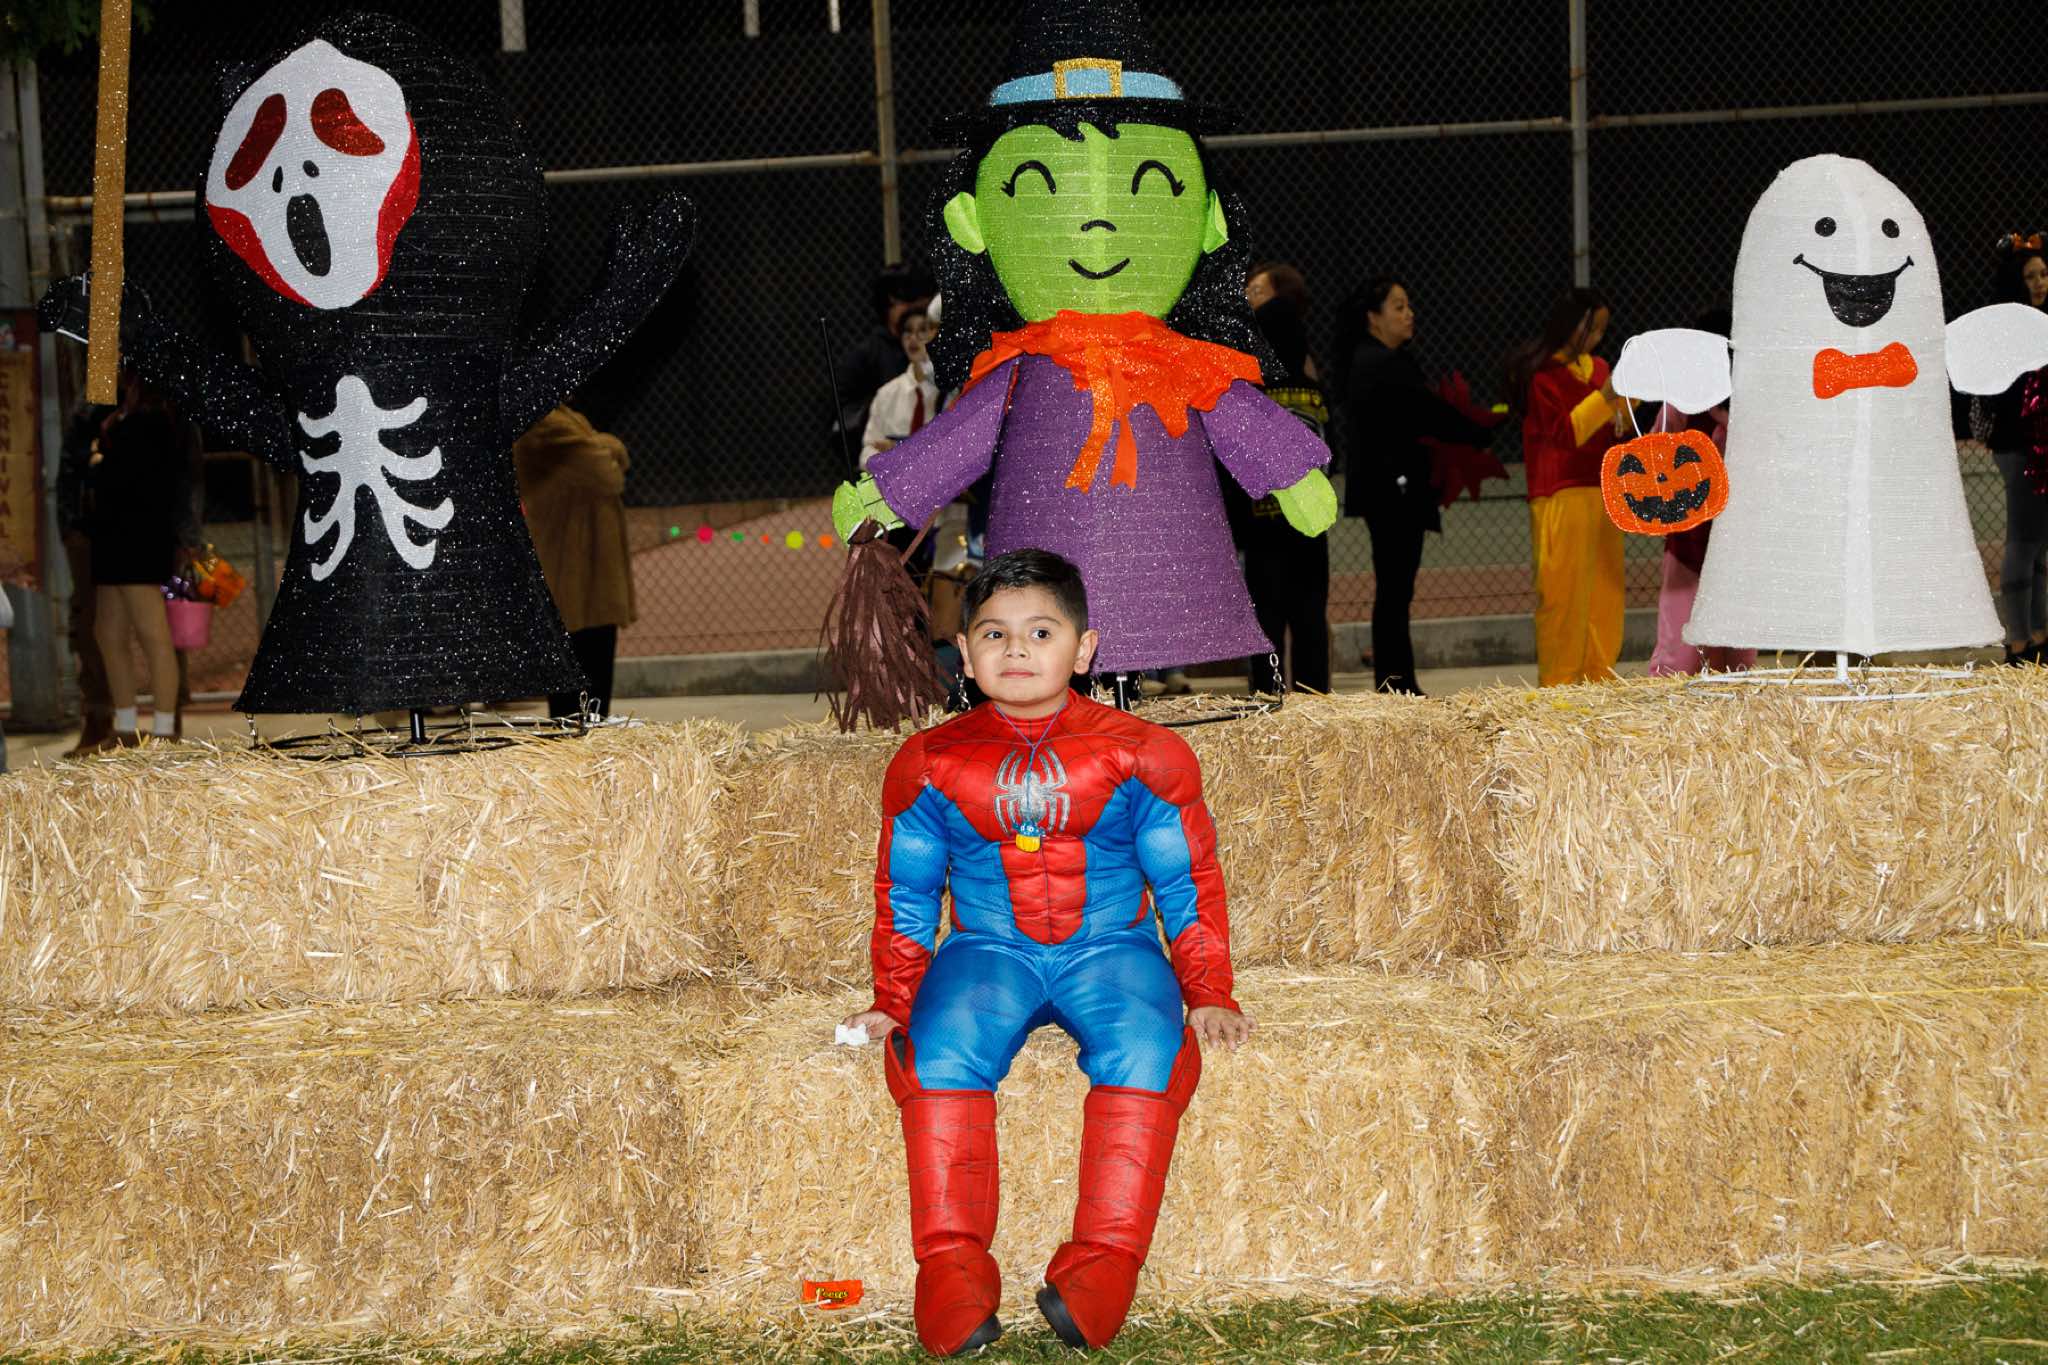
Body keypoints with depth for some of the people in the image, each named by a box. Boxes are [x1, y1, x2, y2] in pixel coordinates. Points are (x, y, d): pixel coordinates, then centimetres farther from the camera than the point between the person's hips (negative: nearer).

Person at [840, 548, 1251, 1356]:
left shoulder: (1140, 756, 2)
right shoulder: (931, 764, 5)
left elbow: (1188, 884, 8)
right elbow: (905, 892, 15)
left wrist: (1208, 994, 3)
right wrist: (894, 1001, 11)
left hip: (1110, 947, -1)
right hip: (988, 949, 1)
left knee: (1144, 1045, -33)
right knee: (940, 1048, -31)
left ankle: (1102, 1262, -33)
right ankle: (951, 1265, -29)